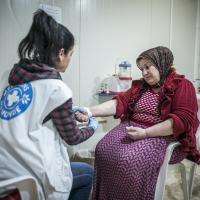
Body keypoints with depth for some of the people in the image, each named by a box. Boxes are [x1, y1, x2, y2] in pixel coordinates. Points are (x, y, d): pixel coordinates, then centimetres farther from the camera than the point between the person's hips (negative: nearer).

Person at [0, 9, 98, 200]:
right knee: (87, 172, 21)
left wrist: (70, 112, 20)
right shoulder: (57, 89, -17)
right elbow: (72, 138, -5)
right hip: (27, 178, -7)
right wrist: (92, 126, 16)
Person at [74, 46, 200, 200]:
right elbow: (120, 103, 3)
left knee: (129, 159, -29)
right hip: (131, 128, 6)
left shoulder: (182, 86, -4)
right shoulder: (140, 85, 15)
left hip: (163, 136, -6)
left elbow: (183, 121, -16)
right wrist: (90, 111, -13)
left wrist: (145, 133, -23)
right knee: (103, 150, -16)